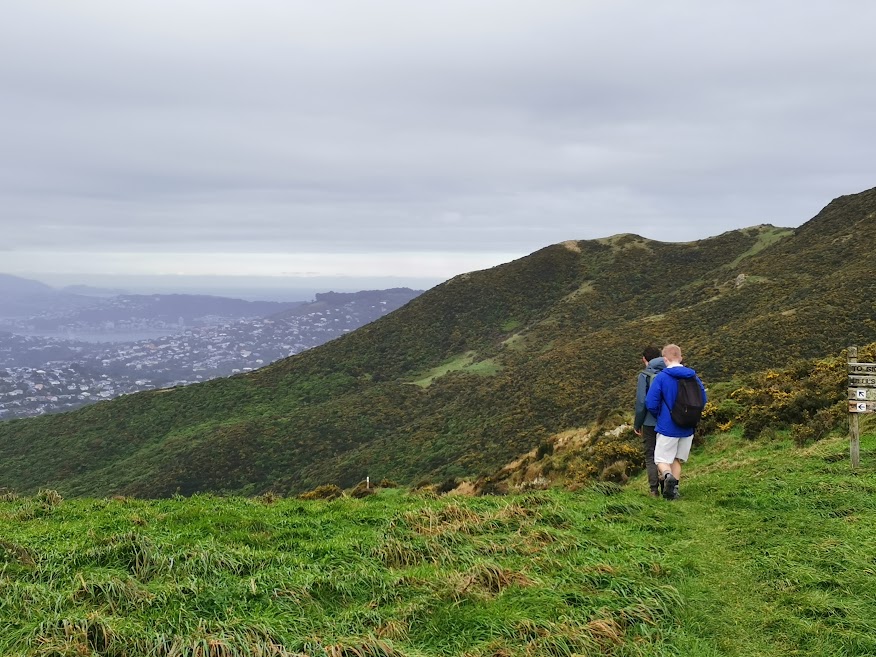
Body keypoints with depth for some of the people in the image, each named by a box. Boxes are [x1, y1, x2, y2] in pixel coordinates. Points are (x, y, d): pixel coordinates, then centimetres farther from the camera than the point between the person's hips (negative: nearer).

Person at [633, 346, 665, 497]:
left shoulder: (645, 375, -10)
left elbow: (641, 402, -13)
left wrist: (637, 424, -2)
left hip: (651, 422, -4)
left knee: (650, 456, 7)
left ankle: (654, 489, 4)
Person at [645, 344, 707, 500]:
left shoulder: (661, 377, -13)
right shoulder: (693, 376, 0)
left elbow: (650, 403, -15)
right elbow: (703, 401, 7)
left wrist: (659, 416, 6)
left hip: (667, 427, -4)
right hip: (688, 428, 4)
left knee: (662, 460, 4)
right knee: (677, 460, 18)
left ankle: (668, 476, -25)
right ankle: (674, 489, 12)